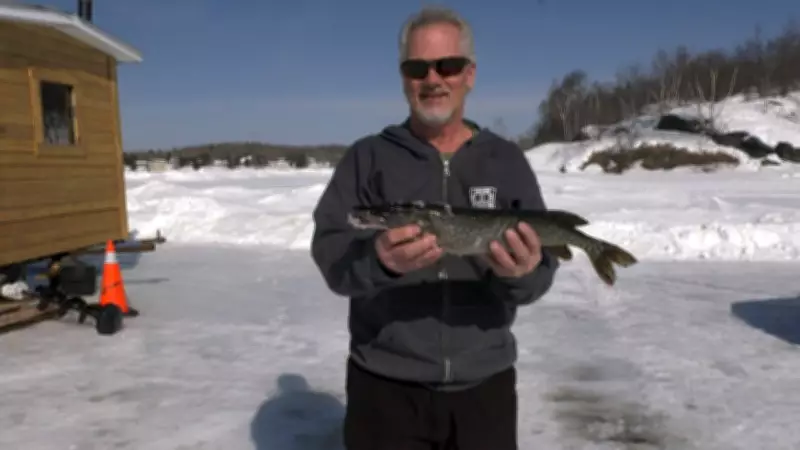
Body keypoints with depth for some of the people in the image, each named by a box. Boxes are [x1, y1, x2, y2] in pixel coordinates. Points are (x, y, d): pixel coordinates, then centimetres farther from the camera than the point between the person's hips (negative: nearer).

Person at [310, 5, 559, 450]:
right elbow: (329, 252, -10)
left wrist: (524, 270, -24)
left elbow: (537, 274, -1)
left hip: (485, 384, 2)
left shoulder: (508, 161, 4)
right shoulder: (367, 157, 0)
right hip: (385, 386, -1)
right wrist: (377, 258, -31)